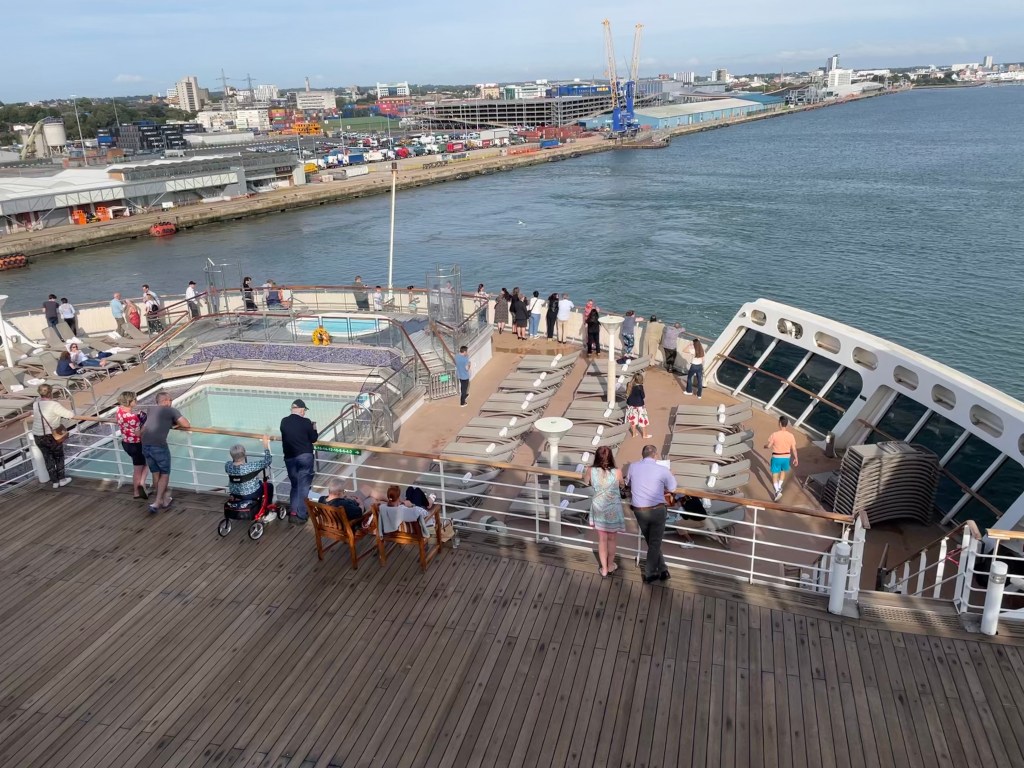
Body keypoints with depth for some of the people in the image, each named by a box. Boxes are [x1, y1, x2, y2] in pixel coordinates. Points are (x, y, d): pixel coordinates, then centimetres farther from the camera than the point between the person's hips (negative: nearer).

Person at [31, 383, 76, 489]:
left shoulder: (35, 404, 2)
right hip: (51, 436, -5)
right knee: (59, 457, 15)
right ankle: (61, 479, 21)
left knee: (48, 458, 16)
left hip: (37, 436, 5)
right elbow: (71, 415, -17)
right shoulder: (54, 405, -17)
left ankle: (55, 481, 21)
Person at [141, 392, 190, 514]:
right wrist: (176, 425, 18)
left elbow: (143, 429, 27)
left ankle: (163, 500, 31)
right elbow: (187, 425, -1)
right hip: (159, 446, -6)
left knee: (155, 473, 19)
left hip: (145, 445, 6)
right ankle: (157, 503, 2)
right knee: (165, 474, 10)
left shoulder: (152, 411, 22)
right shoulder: (172, 410, 4)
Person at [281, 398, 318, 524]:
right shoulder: (305, 422, -10)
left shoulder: (284, 422, 3)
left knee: (295, 485, 18)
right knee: (303, 486, 2)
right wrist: (314, 428, 17)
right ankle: (300, 515, 1)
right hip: (305, 456, -4)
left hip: (289, 458, 4)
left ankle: (292, 511, 15)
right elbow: (313, 439, -2)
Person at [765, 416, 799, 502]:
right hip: (786, 457, 3)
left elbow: (768, 446, -12)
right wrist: (796, 458, 9)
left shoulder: (774, 434, -19)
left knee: (775, 474, 8)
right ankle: (779, 487, 38)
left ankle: (777, 491, -6)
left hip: (776, 457, -3)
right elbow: (794, 449, -5)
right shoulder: (790, 435, -11)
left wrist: (765, 446, 12)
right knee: (783, 471, 29)